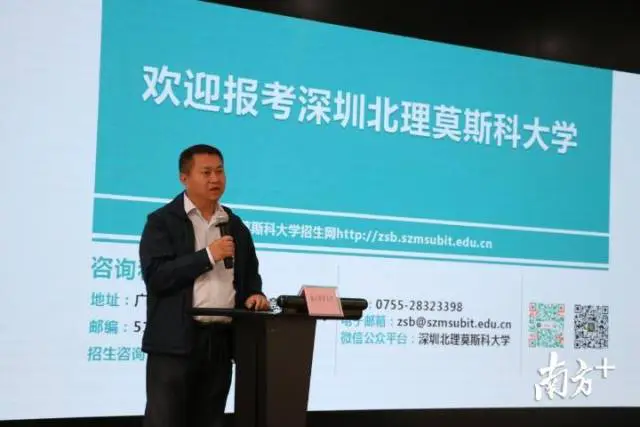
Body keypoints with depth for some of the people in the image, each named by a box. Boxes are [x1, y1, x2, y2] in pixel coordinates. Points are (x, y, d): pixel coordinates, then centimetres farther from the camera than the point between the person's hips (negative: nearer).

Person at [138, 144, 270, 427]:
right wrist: (208, 256, -16)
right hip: (175, 342, -5)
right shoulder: (162, 221, -1)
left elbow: (249, 275, 22)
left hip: (221, 341, 5)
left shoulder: (236, 226, 16)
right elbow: (155, 276, -13)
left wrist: (254, 295, -1)